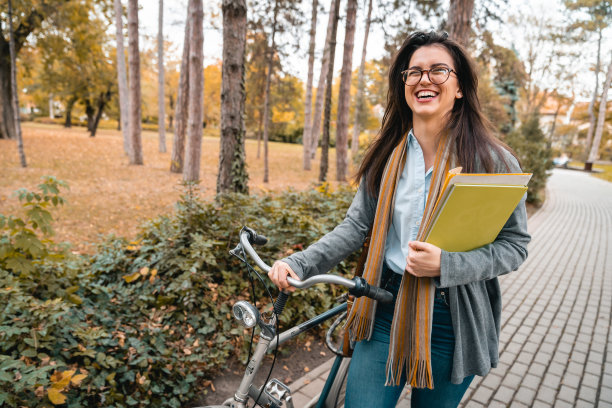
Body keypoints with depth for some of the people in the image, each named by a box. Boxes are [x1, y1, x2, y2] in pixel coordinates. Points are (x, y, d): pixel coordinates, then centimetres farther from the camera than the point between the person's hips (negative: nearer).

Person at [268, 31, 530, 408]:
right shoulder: (388, 154, 2)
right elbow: (356, 226, 1)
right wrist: (299, 264, -10)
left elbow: (515, 245, -6)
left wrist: (444, 264, -22)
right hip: (386, 310, 2)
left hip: (451, 321, -1)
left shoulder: (493, 160, -7)